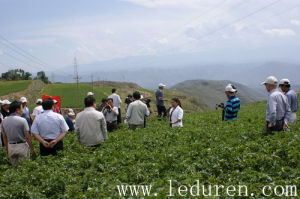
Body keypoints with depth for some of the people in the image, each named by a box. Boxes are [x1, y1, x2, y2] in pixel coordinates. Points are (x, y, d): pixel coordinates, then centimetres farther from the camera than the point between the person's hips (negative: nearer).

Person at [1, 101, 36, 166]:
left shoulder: (4, 121, 2)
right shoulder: (22, 120, -13)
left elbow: (4, 137, 9)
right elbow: (27, 137, -13)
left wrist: (7, 149, 19)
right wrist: (32, 149, -5)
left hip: (11, 147, 5)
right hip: (22, 146, -5)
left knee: (14, 166, 15)